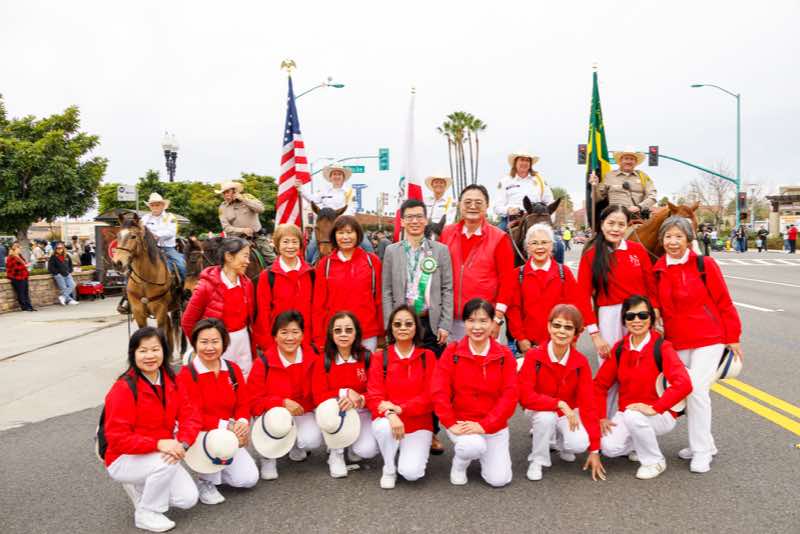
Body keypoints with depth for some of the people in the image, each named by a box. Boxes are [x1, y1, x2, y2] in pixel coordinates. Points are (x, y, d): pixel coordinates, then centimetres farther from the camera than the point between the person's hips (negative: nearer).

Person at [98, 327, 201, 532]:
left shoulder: (170, 380, -3)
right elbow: (117, 438, -25)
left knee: (188, 499, -7)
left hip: (160, 455, 6)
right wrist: (158, 444, -35)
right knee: (167, 462, -34)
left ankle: (141, 486, 18)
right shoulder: (124, 388, -22)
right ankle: (146, 513, -7)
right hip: (123, 460, -6)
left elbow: (190, 415, -7)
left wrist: (182, 443, -26)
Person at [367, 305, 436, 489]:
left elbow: (430, 396, -8)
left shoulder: (428, 357, -2)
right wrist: (390, 414, -30)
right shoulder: (379, 357, -2)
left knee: (411, 473, -22)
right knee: (384, 426, -35)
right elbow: (374, 396, -9)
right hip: (389, 421, 1)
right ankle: (389, 469, -4)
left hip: (419, 424, -1)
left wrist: (400, 409, -22)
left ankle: (408, 453, 15)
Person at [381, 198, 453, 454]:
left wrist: (445, 325, -3)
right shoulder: (392, 251, 7)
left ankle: (432, 432, 14)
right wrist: (391, 325, -3)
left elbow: (447, 290, 4)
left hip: (432, 323, 0)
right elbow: (386, 291, 5)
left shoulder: (440, 250, 6)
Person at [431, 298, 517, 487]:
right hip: (461, 422, -1)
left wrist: (484, 425, -19)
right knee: (472, 446, -32)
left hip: (494, 425, 2)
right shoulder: (452, 352, -7)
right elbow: (439, 392, -10)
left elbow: (509, 395, -11)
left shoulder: (504, 355, -6)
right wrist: (451, 424, -19)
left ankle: (485, 452, 27)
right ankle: (458, 465, 4)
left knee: (498, 480, -5)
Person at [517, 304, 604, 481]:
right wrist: (559, 403, -37)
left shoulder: (581, 362, -14)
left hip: (570, 412, 2)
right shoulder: (534, 356, -20)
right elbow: (525, 396, -26)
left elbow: (588, 404, -14)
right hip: (541, 410, -2)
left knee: (579, 444, -26)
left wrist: (594, 450, -16)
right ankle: (537, 460, -8)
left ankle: (559, 441, 13)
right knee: (547, 417, -35)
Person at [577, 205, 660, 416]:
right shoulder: (591, 255, -3)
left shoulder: (638, 250, 3)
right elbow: (583, 297, -4)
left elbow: (652, 288, 6)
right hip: (608, 319, -2)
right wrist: (595, 334, -8)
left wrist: (654, 318, -1)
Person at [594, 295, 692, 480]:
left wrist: (654, 408, -31)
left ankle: (655, 461, -7)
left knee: (633, 416, -36)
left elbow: (684, 383, -26)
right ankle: (639, 444, 14)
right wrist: (601, 417, -5)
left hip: (660, 414, -4)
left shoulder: (662, 347, -13)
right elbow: (600, 383, 5)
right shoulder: (619, 348, 1)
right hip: (626, 412, 4)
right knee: (609, 447, -21)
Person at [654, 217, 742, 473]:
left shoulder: (705, 265, -7)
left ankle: (702, 452, 4)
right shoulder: (658, 271, 3)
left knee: (697, 389, -11)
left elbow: (724, 303, -4)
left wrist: (733, 337, -3)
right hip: (677, 343, 4)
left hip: (708, 339, -4)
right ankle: (704, 443, 28)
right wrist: (664, 337, 11)